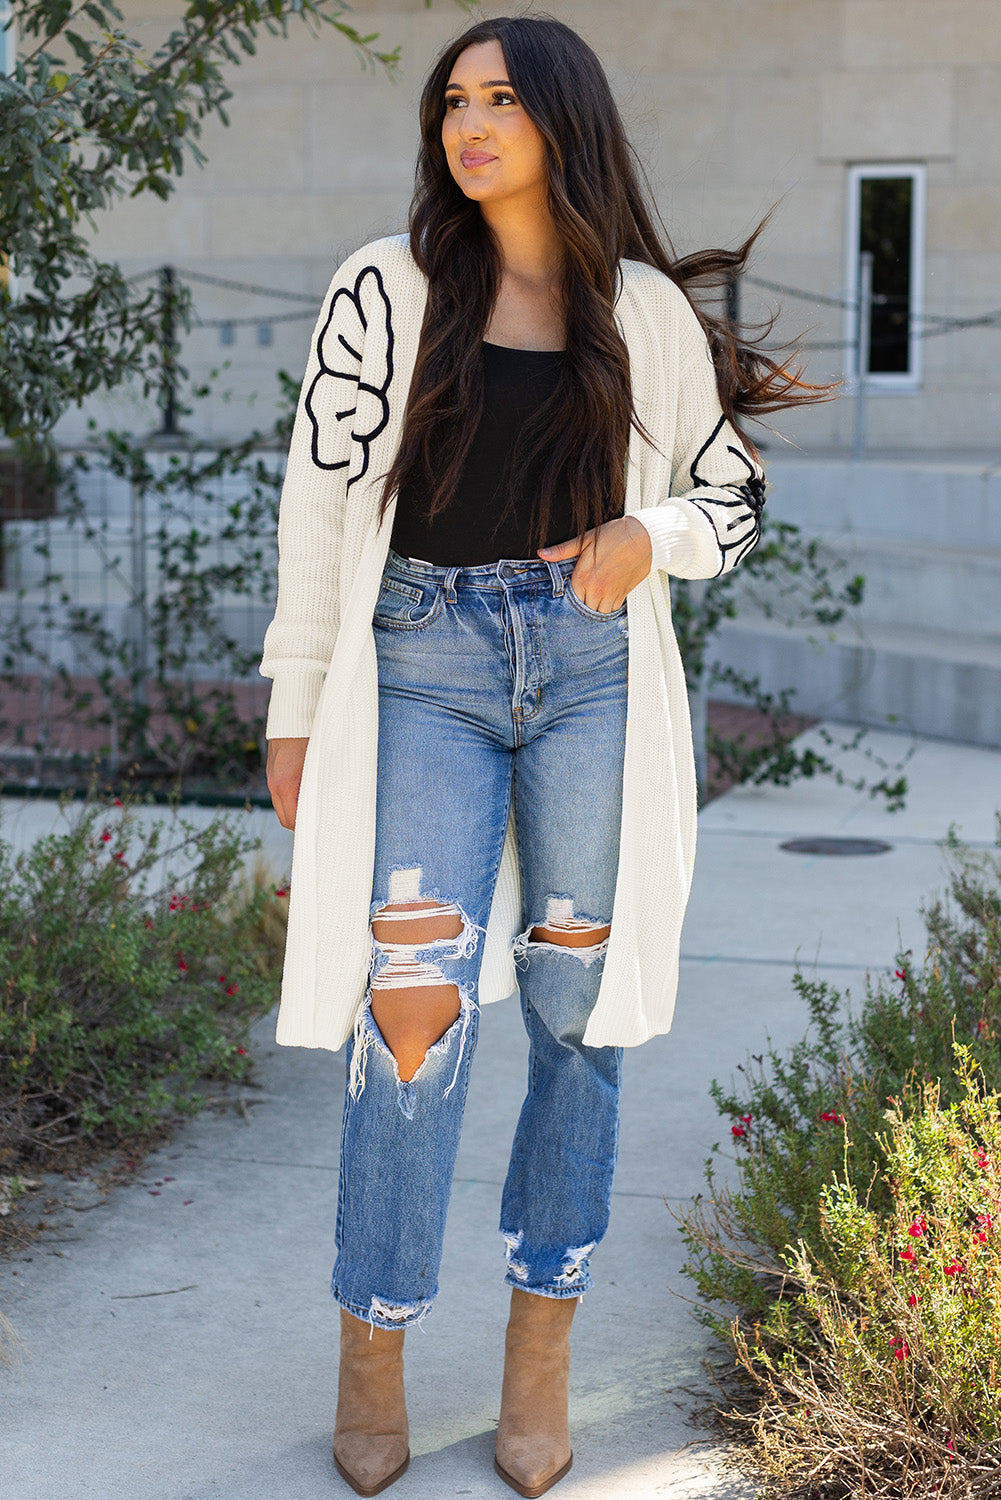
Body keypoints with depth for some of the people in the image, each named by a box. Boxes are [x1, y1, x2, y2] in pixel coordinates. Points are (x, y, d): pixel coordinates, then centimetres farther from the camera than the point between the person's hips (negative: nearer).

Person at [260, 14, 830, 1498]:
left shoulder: (647, 310, 6)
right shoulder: (386, 288, 2)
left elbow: (734, 499, 13)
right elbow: (319, 501, 2)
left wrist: (647, 537, -10)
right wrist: (294, 708, 1)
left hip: (593, 668, 2)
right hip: (424, 666, -1)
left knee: (577, 1007, 6)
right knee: (415, 1007, -10)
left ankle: (541, 1346, 20)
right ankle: (372, 1346, 8)